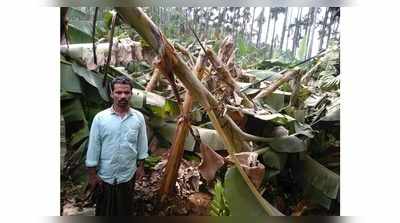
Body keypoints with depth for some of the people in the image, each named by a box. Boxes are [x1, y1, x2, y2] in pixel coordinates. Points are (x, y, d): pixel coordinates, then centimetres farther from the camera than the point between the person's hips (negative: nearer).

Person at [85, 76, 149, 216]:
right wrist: (92, 174, -5)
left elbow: (142, 144, 2)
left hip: (128, 174, 2)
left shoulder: (138, 117, -7)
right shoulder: (100, 118, -13)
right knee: (104, 210, 18)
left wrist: (140, 166, 5)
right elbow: (93, 148, -8)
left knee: (125, 209, 21)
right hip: (105, 175, -1)